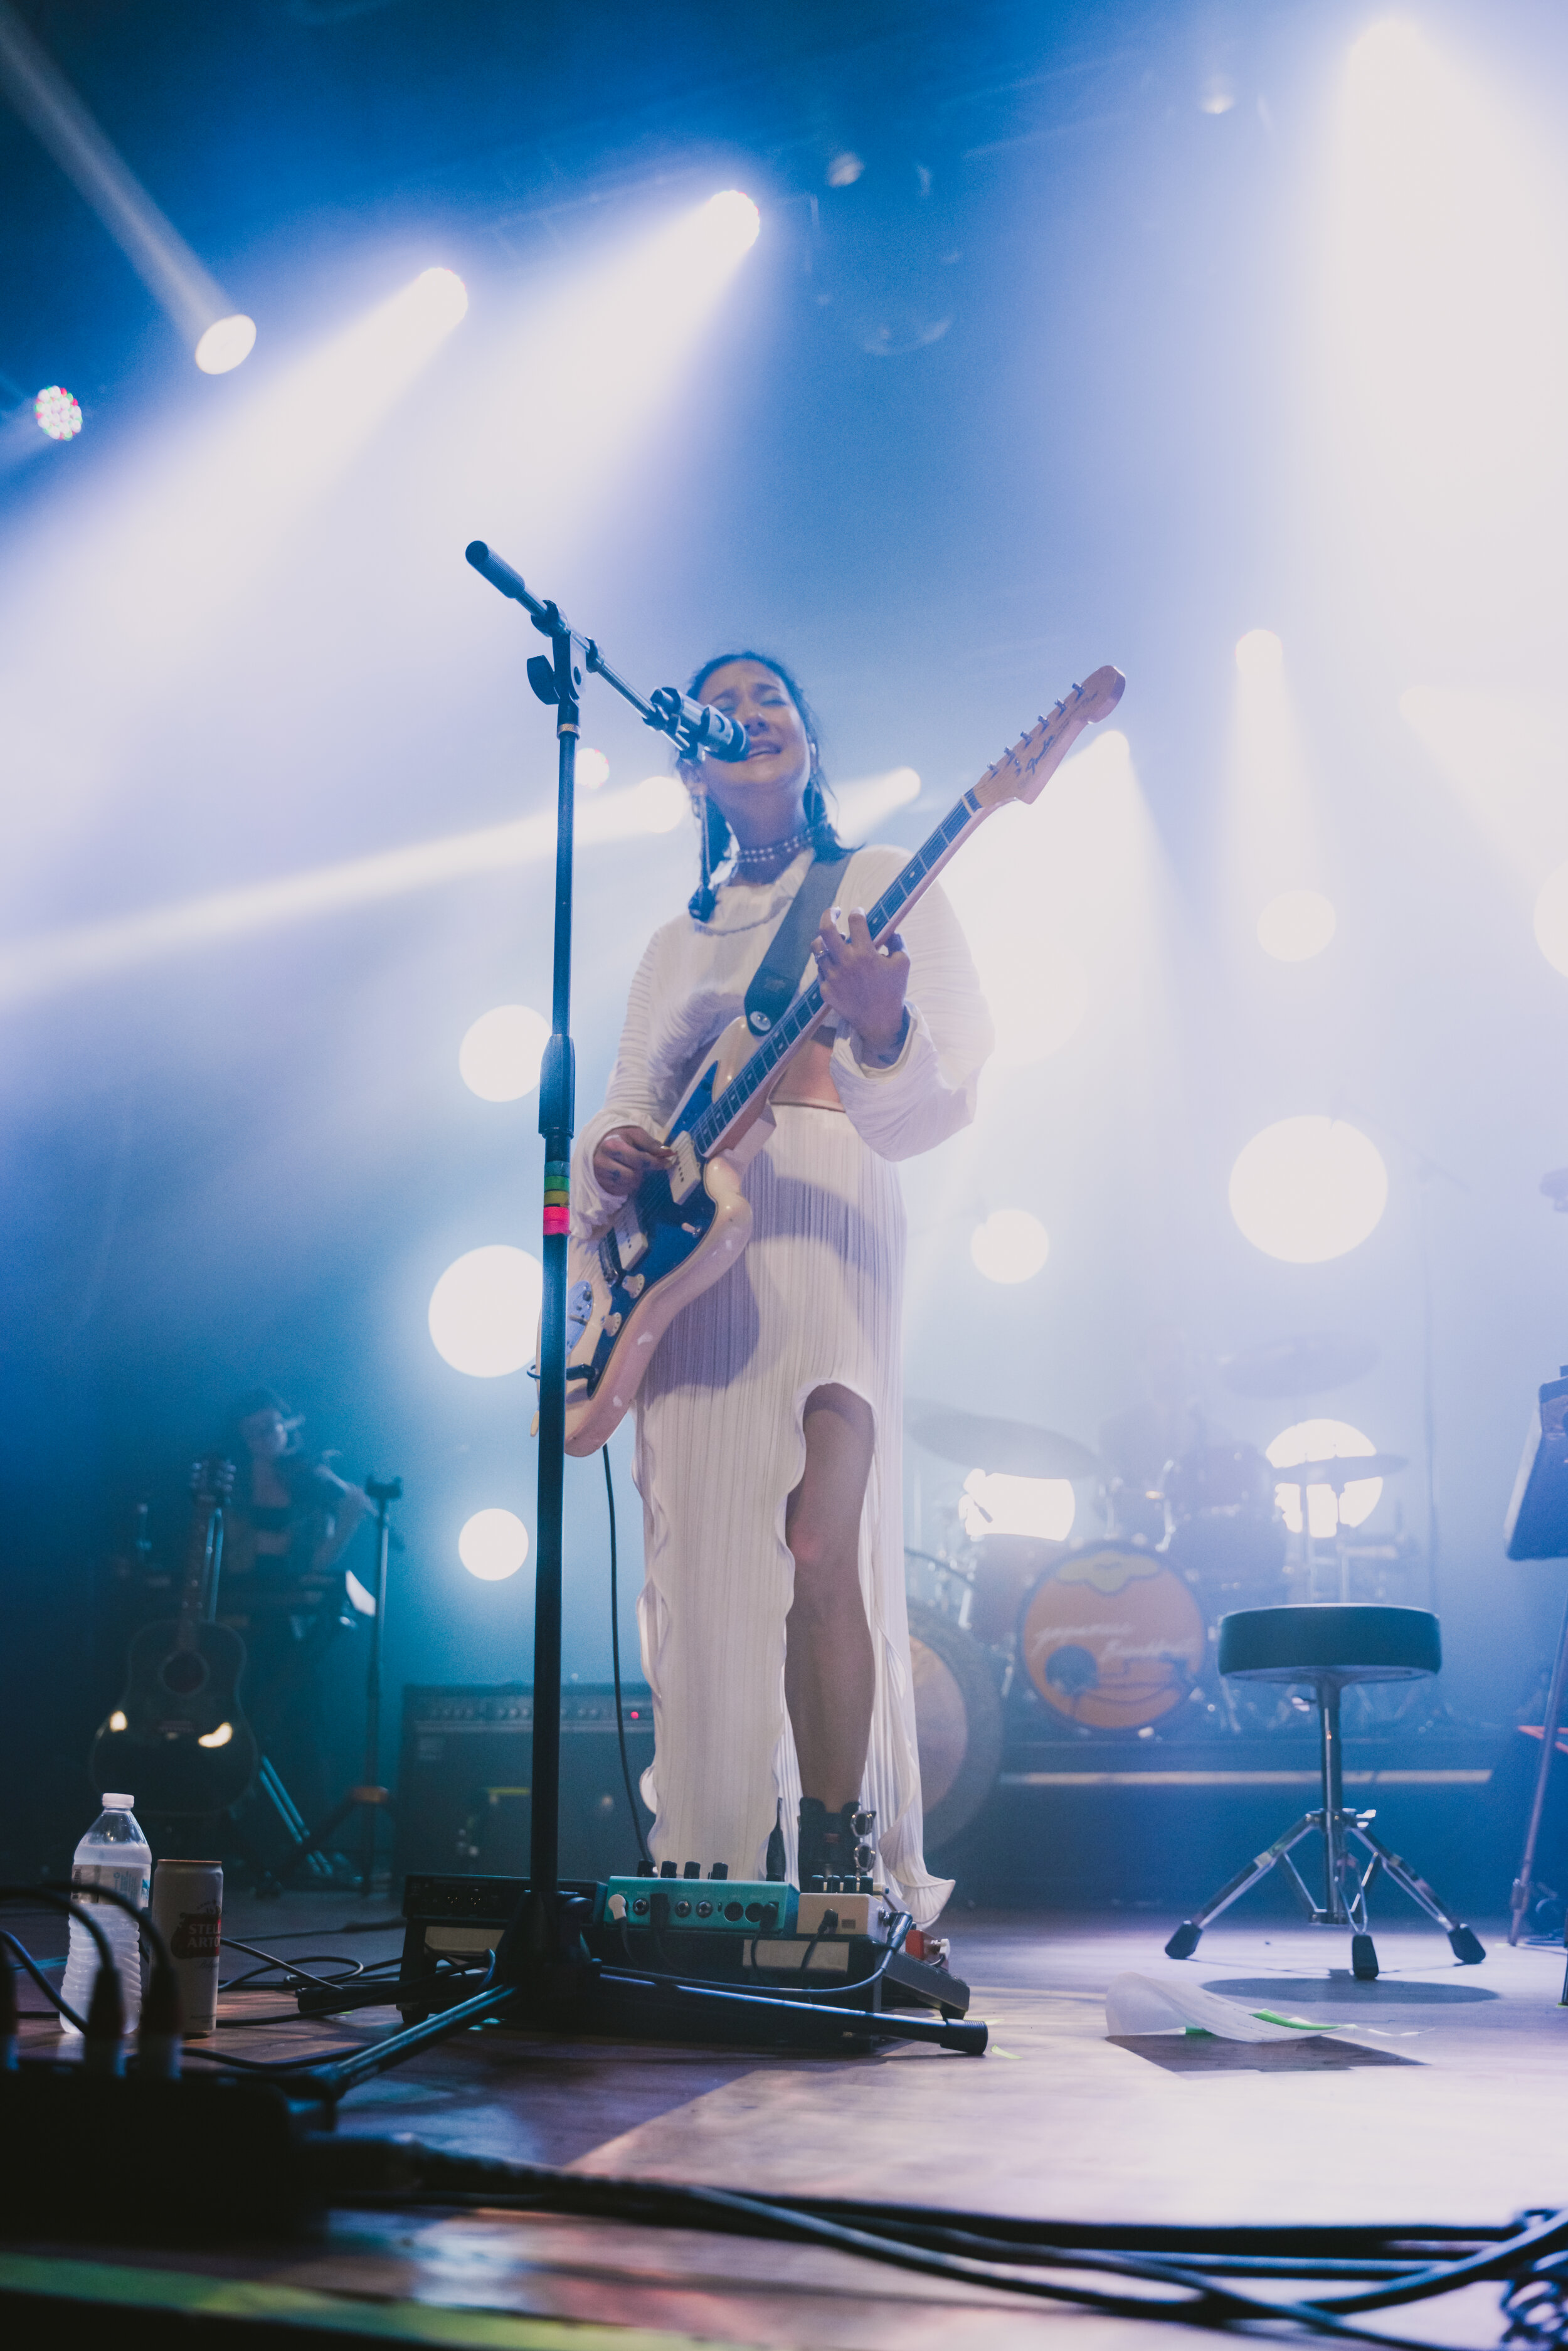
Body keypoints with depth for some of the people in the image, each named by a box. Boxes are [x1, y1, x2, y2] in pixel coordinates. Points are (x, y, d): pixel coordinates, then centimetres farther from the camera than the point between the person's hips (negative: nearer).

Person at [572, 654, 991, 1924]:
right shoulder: (676, 947, 24)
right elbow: (624, 1115, 23)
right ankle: (716, 1879, 11)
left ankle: (836, 1879, -9)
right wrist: (608, 1161, -2)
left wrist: (881, 1035, -27)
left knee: (818, 1549, -18)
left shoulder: (885, 886, 9)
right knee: (695, 1571, 1)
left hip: (822, 1229, -5)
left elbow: (938, 1098, -3)